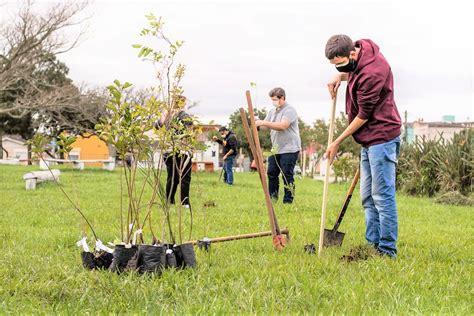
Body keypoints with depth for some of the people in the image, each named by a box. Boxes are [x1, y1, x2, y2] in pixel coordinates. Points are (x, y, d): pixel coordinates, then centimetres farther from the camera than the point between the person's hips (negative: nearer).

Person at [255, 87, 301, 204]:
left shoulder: (289, 110, -11)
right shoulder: (272, 111, 15)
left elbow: (283, 125, -25)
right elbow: (265, 126, 13)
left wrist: (264, 123, -25)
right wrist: (257, 123, -11)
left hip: (289, 149, -8)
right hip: (275, 149, 8)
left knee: (287, 175, -5)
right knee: (271, 173, 8)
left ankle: (288, 200, 1)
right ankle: (272, 198, 17)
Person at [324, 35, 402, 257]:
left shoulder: (372, 73, -25)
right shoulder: (361, 48, 3)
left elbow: (364, 115, -18)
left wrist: (338, 142, -8)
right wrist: (340, 77, 1)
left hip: (381, 138, -10)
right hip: (369, 139, 10)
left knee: (382, 195, -8)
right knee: (368, 197, 11)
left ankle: (387, 250, -3)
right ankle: (373, 244, 17)